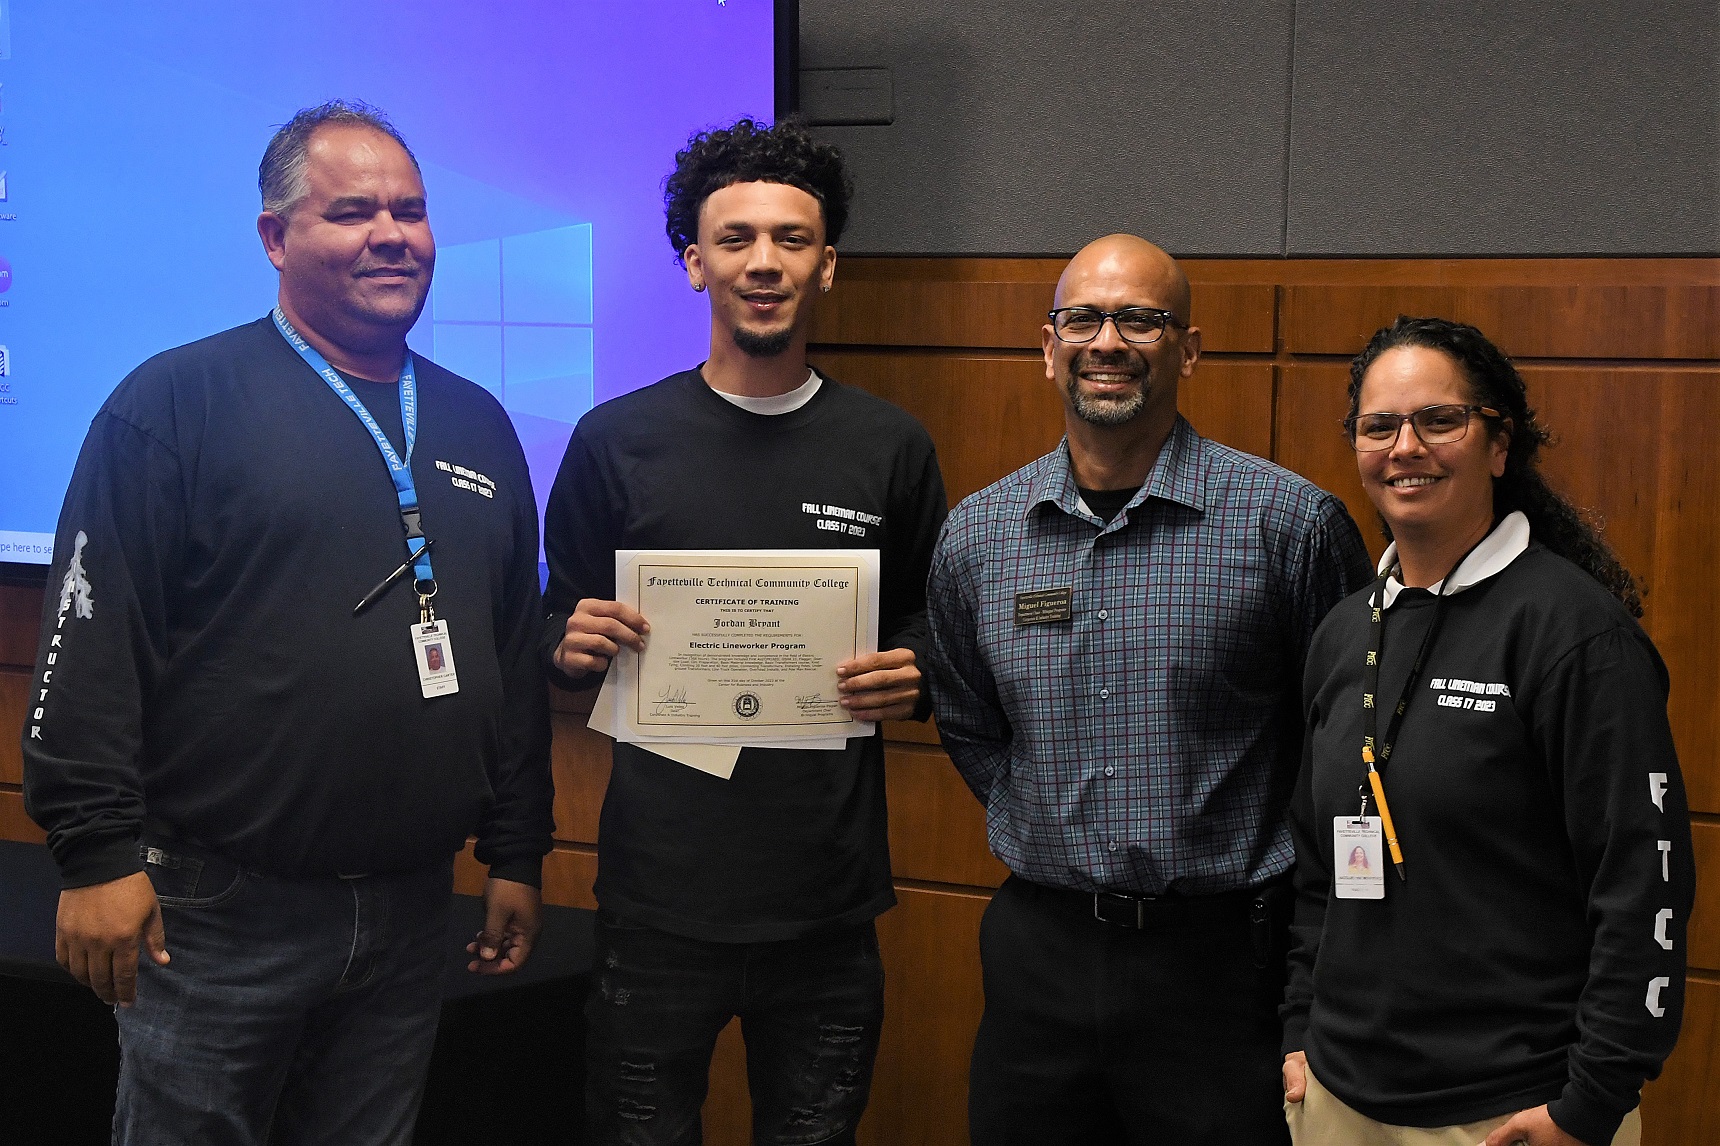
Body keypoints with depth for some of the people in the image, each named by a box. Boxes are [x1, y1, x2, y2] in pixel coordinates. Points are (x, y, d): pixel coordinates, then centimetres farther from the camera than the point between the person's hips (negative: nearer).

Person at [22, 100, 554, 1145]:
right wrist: (99, 852, -13)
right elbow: (92, 639, -9)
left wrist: (518, 858, 14)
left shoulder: (479, 425, 12)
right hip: (219, 904, -5)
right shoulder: (181, 402, -5)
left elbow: (517, 656, 15)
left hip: (412, 912, 5)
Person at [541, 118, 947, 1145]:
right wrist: (574, 646, -12)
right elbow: (558, 628, 10)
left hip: (829, 896, 1)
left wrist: (910, 679, -8)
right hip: (661, 889, -1)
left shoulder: (891, 447, 4)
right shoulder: (617, 438, 1)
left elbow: (929, 627, 13)